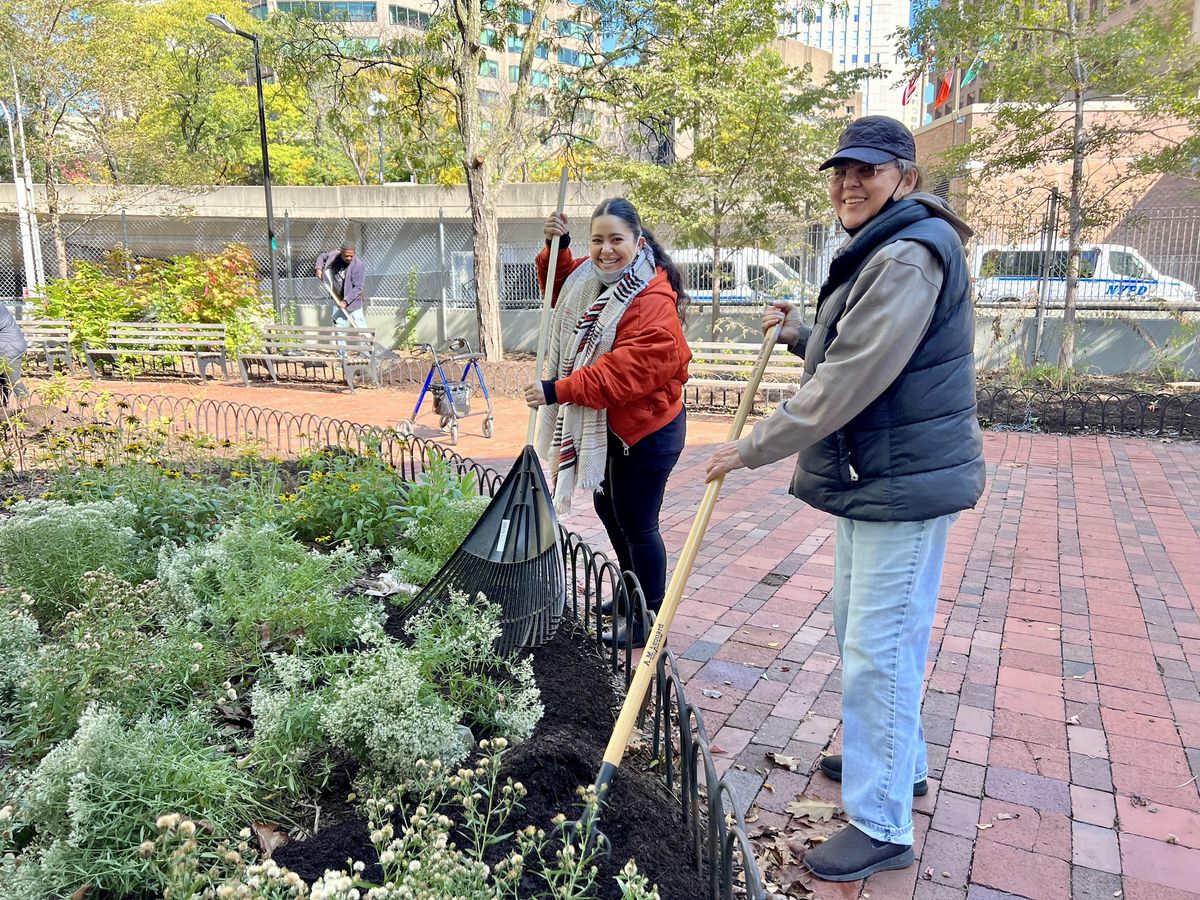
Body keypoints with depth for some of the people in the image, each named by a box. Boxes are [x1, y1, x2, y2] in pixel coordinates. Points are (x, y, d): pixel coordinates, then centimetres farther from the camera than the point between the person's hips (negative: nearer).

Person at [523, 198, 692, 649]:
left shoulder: (653, 300, -24)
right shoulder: (591, 277, 3)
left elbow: (628, 367, -32)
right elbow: (562, 291, 23)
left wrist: (560, 390, -33)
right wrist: (556, 249, 4)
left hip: (646, 429, -10)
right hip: (604, 423, 10)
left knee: (636, 523, 0)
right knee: (607, 508, 22)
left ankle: (649, 618, 21)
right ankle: (633, 592, 44)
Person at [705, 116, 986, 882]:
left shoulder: (910, 256, -19)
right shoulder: (878, 252, 16)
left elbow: (852, 380, -25)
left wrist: (756, 448, -19)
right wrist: (798, 332, 10)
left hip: (904, 484, -11)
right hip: (875, 476, 11)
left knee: (879, 648, -4)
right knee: (860, 628, 21)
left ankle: (882, 828, 11)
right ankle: (899, 761, 40)